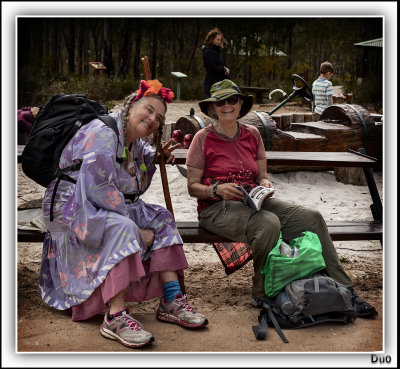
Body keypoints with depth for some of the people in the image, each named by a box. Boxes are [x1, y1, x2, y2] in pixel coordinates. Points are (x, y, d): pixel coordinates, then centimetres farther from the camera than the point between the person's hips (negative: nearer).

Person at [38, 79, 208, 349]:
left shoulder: (134, 141, 9)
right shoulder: (102, 134, -21)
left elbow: (141, 154, 36)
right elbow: (99, 190, -30)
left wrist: (156, 156, 10)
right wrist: (137, 229, -25)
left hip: (109, 208, 10)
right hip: (71, 210, -10)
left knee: (161, 219, 0)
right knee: (122, 229, -35)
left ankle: (172, 302, -6)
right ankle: (115, 317, -36)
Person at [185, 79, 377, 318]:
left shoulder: (252, 134, 12)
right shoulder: (203, 138, -1)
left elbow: (262, 175, 15)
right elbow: (193, 187, -2)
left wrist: (264, 183, -8)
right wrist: (218, 190, -21)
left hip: (252, 202, 5)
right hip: (217, 208, -5)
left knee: (312, 217, -15)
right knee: (268, 223, -36)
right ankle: (264, 294, -17)